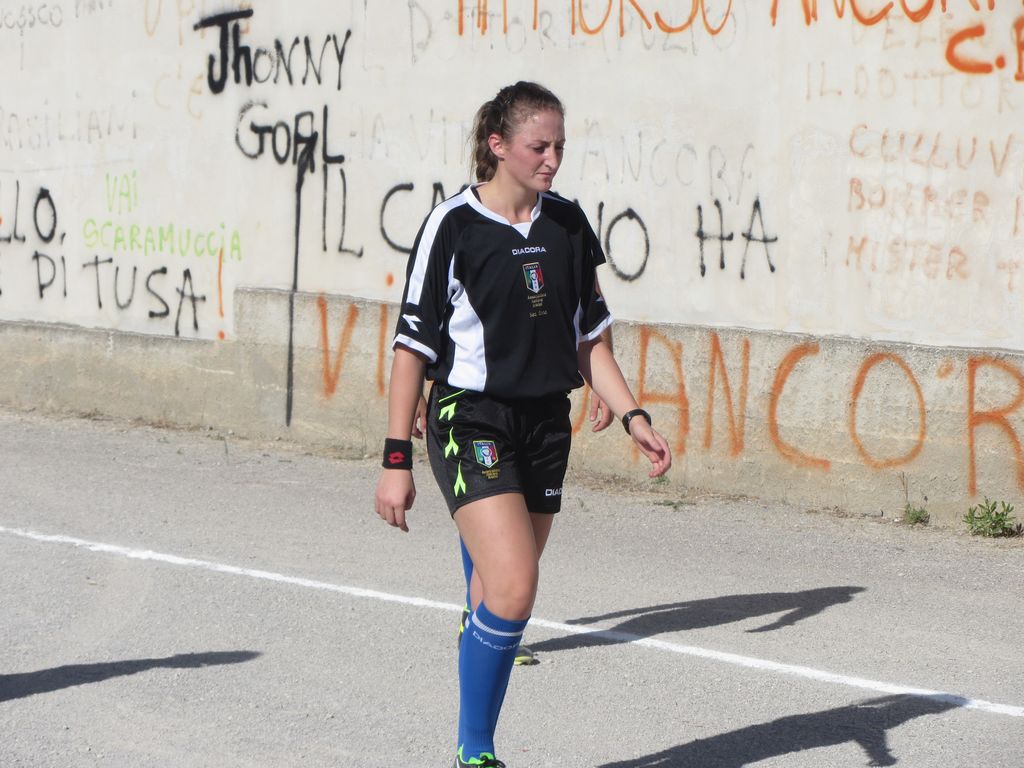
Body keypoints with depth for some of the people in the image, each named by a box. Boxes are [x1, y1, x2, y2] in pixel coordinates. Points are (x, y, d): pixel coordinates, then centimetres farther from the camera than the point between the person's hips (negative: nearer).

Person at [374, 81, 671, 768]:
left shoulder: (568, 224, 9)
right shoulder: (452, 227, -8)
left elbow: (589, 338, 17)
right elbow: (413, 346, -6)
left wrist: (632, 416, 5)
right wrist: (397, 461, -9)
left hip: (546, 425, 6)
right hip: (470, 423, -5)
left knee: (501, 596, 8)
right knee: (514, 589, -19)